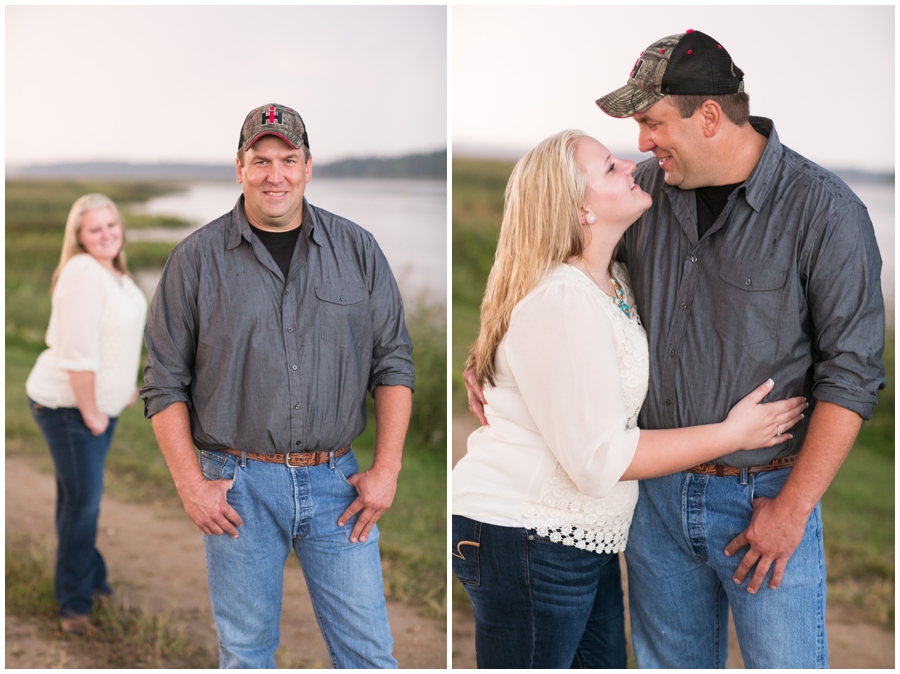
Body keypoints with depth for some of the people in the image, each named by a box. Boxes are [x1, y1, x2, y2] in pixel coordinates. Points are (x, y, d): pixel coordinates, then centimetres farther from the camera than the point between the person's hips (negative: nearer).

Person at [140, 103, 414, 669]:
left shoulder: (357, 250, 6)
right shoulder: (196, 259, 1)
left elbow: (394, 362, 7)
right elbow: (165, 382, 3)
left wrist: (387, 469, -1)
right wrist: (191, 485, -5)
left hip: (337, 480, 1)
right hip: (238, 483, -1)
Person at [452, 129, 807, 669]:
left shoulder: (615, 280, 9)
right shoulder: (561, 302, -23)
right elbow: (601, 458, -23)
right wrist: (733, 435, -16)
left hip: (586, 538, 10)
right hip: (526, 540, -10)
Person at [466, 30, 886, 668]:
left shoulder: (824, 209, -12)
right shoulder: (647, 189, 2)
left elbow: (851, 374, -12)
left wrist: (793, 505, -14)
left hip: (765, 495, -4)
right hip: (657, 489, 5)